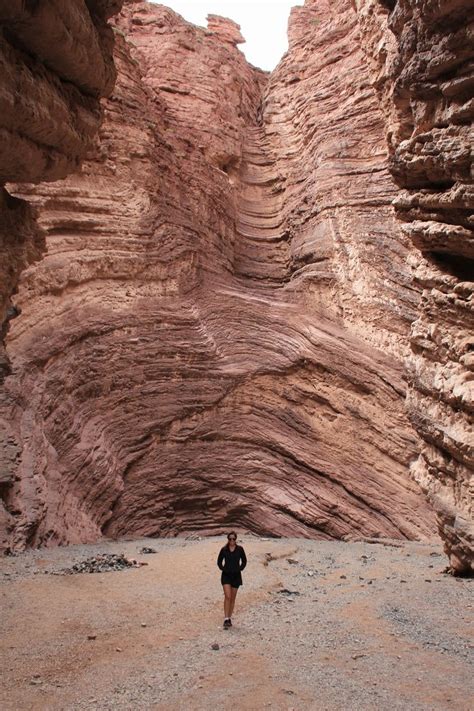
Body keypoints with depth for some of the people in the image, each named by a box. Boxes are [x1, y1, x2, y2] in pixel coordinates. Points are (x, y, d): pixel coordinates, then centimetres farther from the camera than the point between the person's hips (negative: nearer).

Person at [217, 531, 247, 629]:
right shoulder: (224, 549, -2)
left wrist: (239, 569, -4)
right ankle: (226, 619, -14)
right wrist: (223, 569, -5)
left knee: (233, 598, 9)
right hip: (226, 575, -1)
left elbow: (244, 561, 7)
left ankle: (229, 618, 22)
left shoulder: (240, 549, -2)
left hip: (236, 575, 1)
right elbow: (219, 561, 8)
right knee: (227, 596, -14)